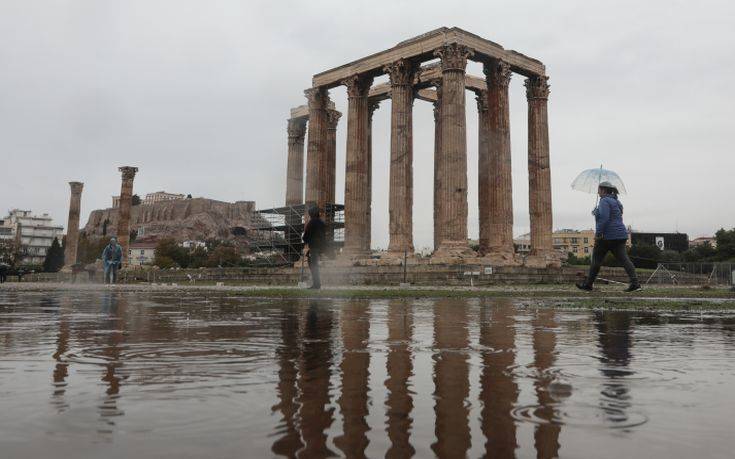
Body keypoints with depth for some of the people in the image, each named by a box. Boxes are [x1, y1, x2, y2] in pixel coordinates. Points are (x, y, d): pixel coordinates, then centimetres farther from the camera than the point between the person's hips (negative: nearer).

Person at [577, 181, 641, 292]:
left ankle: (588, 284, 14)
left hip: (607, 236, -8)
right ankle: (635, 283, -10)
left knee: (596, 260, 4)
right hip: (620, 235, 8)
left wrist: (598, 233, -20)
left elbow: (604, 218, -22)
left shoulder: (604, 201, -10)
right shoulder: (616, 201, 19)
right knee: (624, 259, 1)